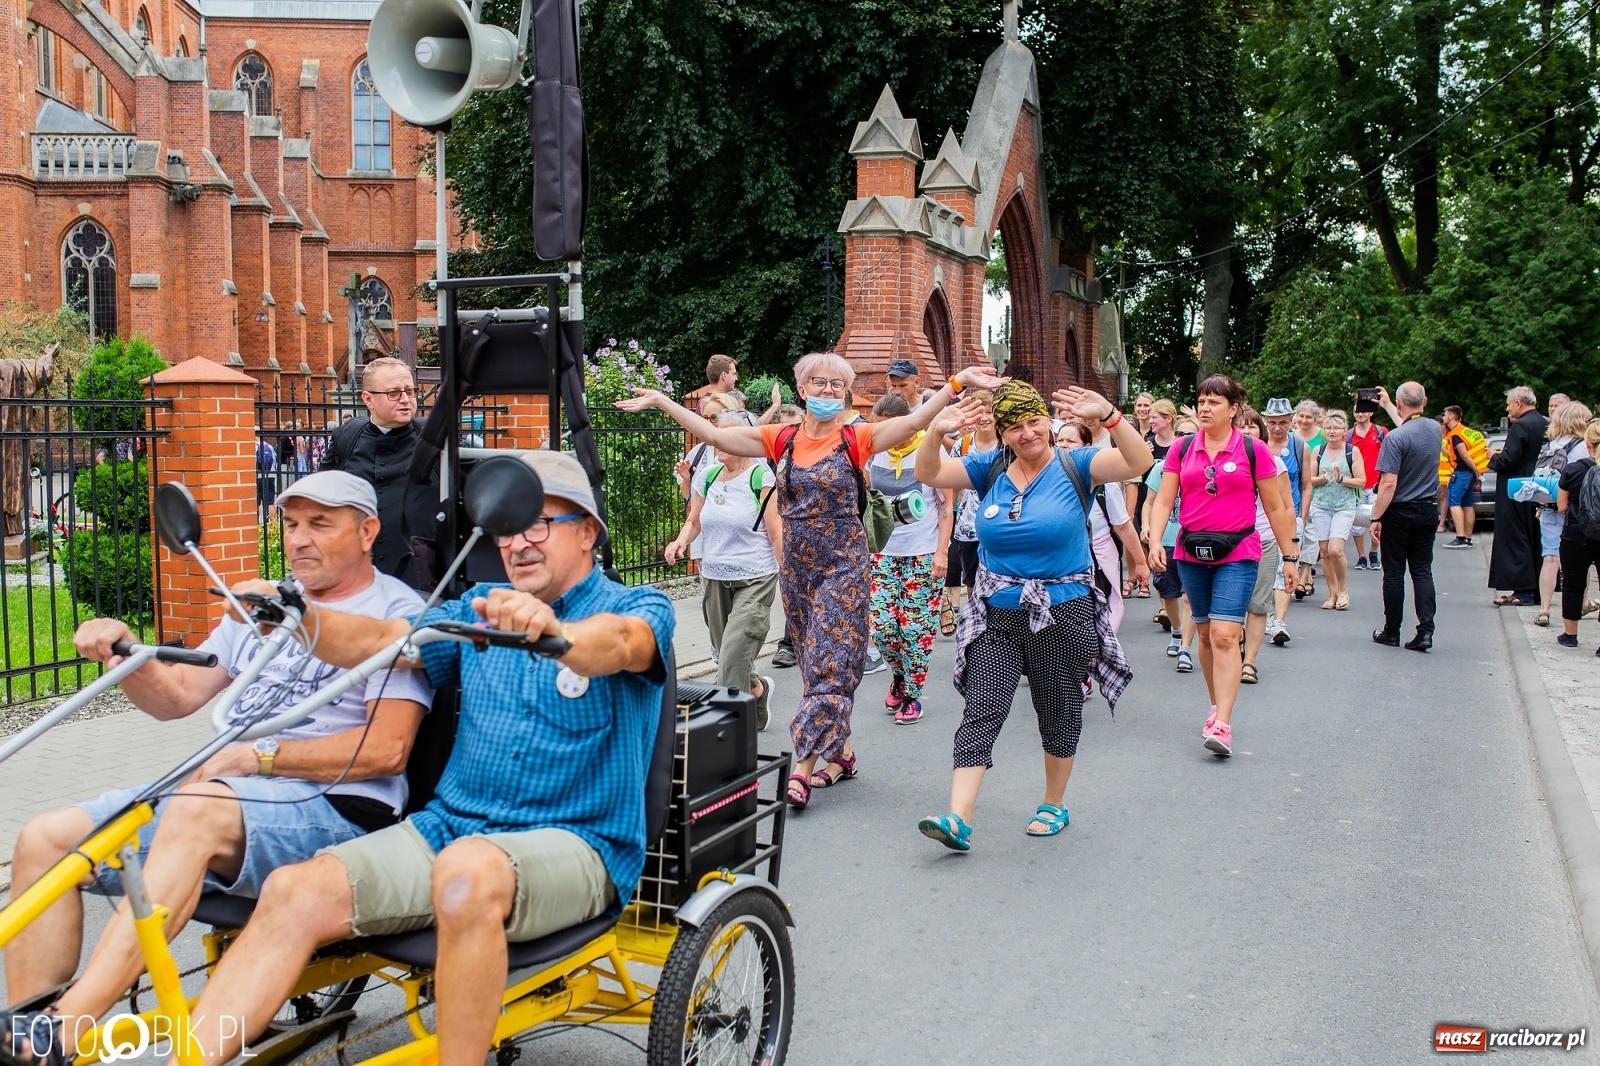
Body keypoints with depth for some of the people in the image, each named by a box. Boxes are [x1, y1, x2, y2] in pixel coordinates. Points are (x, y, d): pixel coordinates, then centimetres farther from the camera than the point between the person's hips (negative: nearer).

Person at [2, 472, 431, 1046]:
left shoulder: (396, 611, -1)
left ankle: (67, 1028, -39)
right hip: (223, 799, 8)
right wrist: (126, 653, 1)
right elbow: (177, 696, 22)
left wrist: (255, 756, -13)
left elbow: (386, 749, -13)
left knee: (196, 810, -37)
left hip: (335, 809, -8)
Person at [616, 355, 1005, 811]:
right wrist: (660, 402, 4)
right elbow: (714, 433, 5)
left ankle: (803, 768, -6)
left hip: (843, 567, -4)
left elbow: (915, 420, -19)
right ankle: (842, 751, 25)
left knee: (830, 666, -6)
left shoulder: (856, 440, -6)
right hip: (797, 568, 5)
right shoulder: (782, 440, 4)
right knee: (817, 664, 12)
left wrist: (958, 382, -31)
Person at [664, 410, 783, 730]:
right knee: (726, 653, 16)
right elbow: (694, 521, 19)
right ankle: (759, 689, 44)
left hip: (755, 579, -6)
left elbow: (778, 534, -11)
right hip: (714, 579, 6)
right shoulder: (708, 477, 7)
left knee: (733, 659, -15)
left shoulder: (761, 477, -10)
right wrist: (681, 541, -2)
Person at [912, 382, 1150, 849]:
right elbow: (928, 474, 0)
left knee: (1059, 713, 13)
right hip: (997, 615, 2)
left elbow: (1138, 462, -20)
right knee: (980, 713, -7)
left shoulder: (1074, 465, -6)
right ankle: (958, 819, -11)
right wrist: (936, 433, -20)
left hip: (1063, 613, -2)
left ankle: (1054, 805, 32)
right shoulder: (991, 468, 4)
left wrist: (1109, 415, -36)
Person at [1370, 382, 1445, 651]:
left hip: (1399, 513, -5)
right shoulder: (1435, 429, 2)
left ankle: (1391, 632, 13)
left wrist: (1376, 517, -15)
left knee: (1394, 573, 4)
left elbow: (1389, 483, -22)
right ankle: (1425, 630, -2)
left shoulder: (1395, 438, -19)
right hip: (1427, 511, 5)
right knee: (1422, 571, 8)